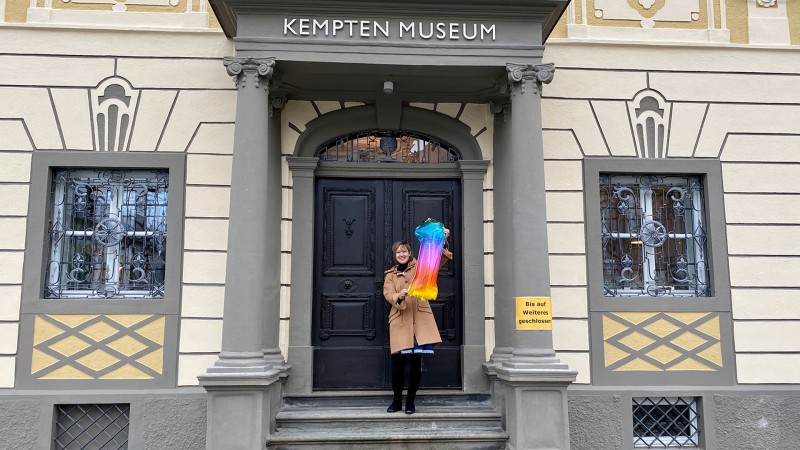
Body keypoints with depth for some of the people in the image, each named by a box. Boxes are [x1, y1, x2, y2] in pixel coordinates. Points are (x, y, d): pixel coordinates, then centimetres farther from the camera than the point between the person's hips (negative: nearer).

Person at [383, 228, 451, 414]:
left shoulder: (420, 267, 13)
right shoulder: (390, 275, 14)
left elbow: (440, 258, 4)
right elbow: (388, 294, -2)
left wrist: (443, 241, -13)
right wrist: (399, 297, -24)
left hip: (419, 318, 0)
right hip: (400, 321, 0)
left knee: (416, 360, -1)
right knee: (398, 360, -6)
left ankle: (410, 401, 14)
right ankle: (397, 400, 14)